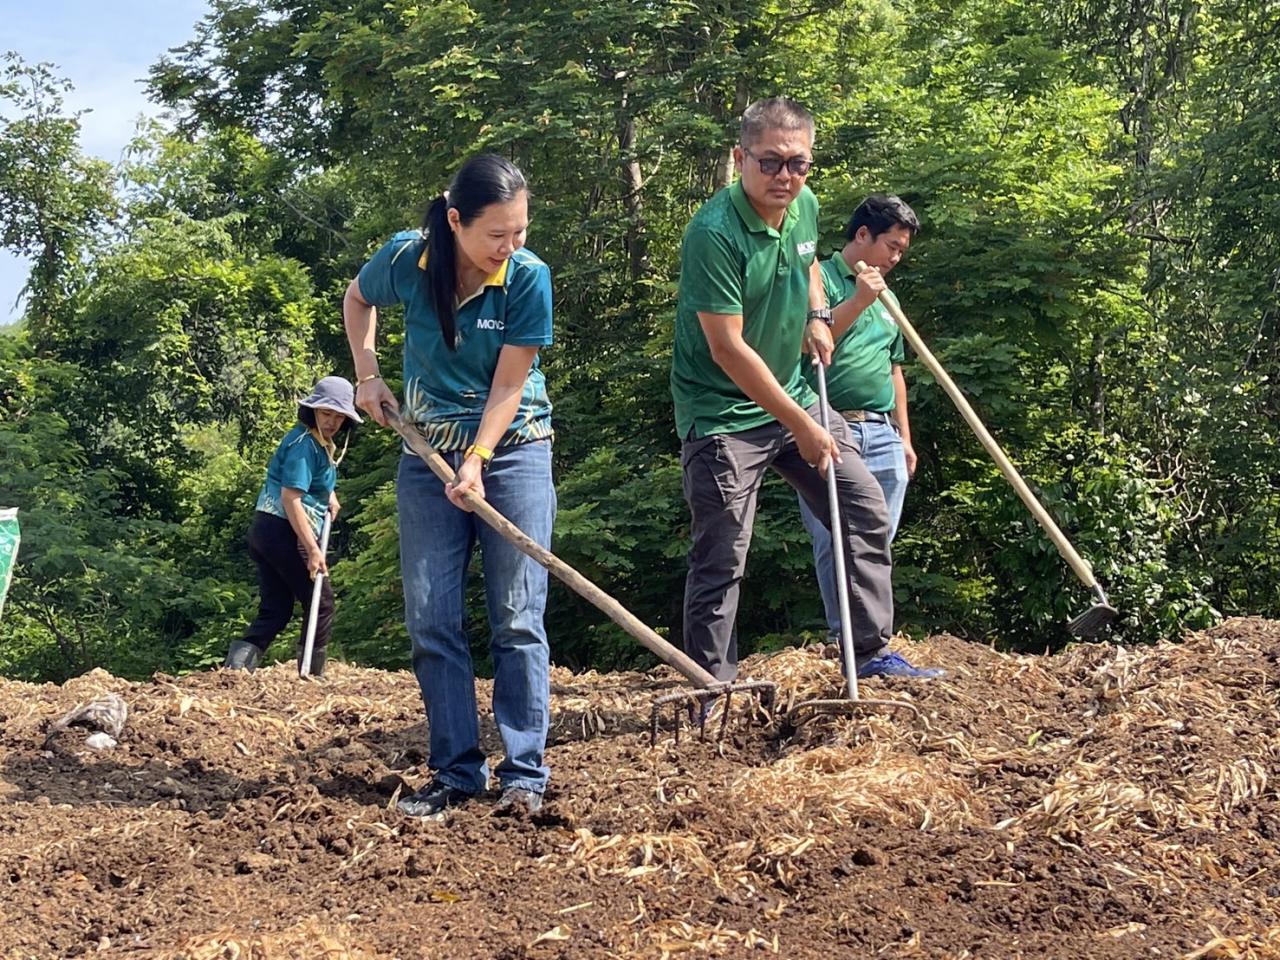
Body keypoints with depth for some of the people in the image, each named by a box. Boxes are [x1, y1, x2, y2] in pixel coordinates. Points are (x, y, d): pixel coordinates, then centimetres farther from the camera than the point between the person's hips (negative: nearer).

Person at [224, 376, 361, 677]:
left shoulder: (322, 444, 15)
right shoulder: (305, 444, -15)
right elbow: (291, 498, -23)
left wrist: (329, 494, 19)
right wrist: (312, 549, -26)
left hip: (265, 529, 10)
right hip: (285, 531, -10)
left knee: (275, 609, 7)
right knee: (321, 602, 2)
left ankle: (237, 664, -7)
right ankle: (312, 676, 9)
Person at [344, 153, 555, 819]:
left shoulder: (528, 277, -17)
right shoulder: (406, 259, -12)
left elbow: (508, 387, -15)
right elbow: (357, 299, 12)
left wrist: (477, 462, -24)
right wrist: (366, 374, 3)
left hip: (513, 449, -2)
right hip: (428, 454, 3)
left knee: (517, 617, -5)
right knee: (430, 621, 0)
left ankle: (523, 772, 1)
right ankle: (457, 772, 7)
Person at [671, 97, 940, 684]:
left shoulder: (805, 207, 1)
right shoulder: (714, 233, -23)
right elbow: (727, 349, -24)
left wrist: (817, 314, 6)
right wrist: (801, 425, -20)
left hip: (793, 394, 8)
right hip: (723, 413, -8)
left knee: (867, 513, 8)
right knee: (721, 559, -5)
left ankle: (873, 653, 19)